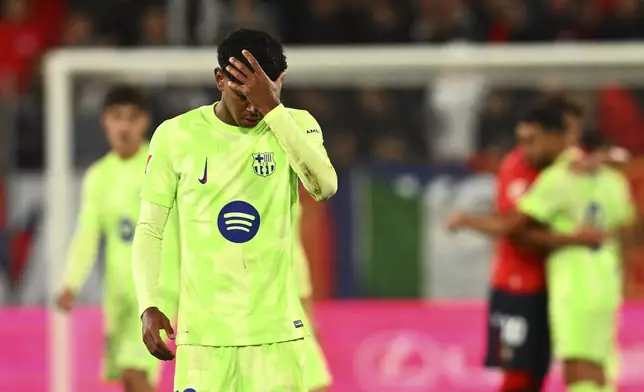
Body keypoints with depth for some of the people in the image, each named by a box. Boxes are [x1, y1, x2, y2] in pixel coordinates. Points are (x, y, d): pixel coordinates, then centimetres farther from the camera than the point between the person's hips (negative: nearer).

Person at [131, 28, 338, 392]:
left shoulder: (296, 126, 3)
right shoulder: (176, 136, 1)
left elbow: (325, 186, -18)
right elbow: (150, 229, 6)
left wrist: (272, 108, -21)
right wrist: (149, 306, -7)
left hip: (276, 330, 0)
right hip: (203, 331, 0)